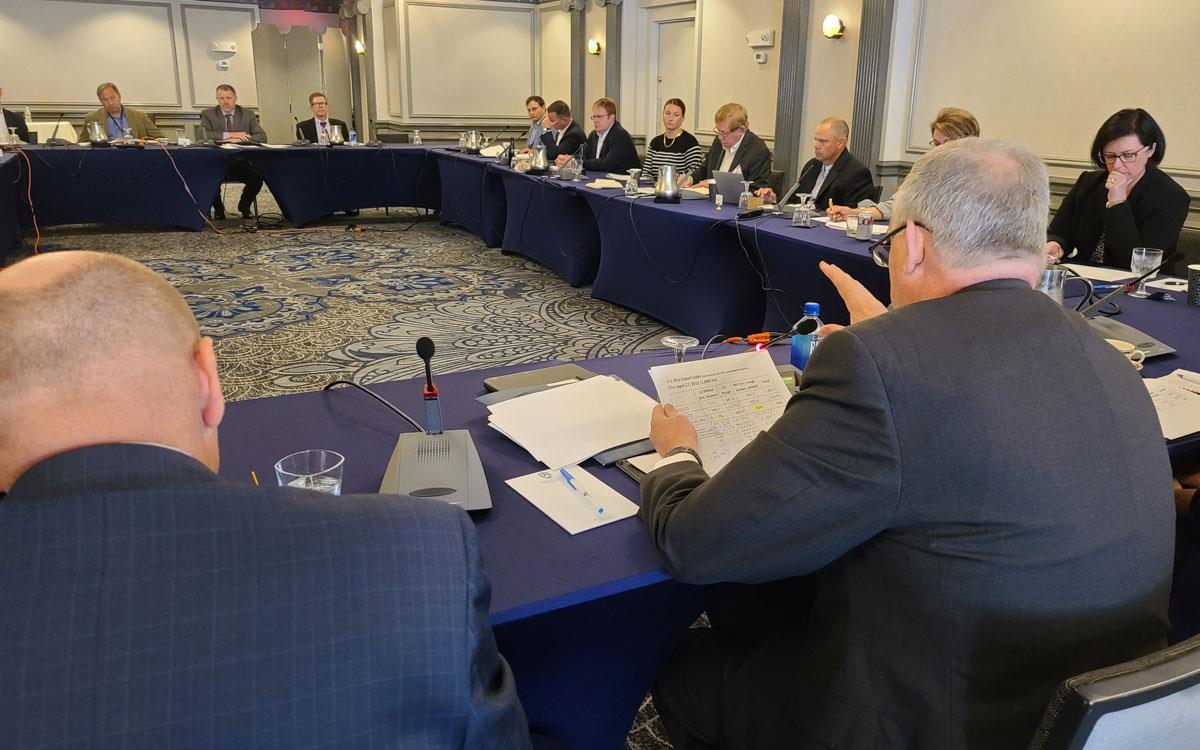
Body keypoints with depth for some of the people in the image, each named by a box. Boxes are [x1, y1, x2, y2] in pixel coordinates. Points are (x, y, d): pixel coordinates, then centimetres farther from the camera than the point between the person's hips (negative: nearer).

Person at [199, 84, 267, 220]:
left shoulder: (248, 115, 11)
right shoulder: (208, 114, 8)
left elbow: (262, 137, -2)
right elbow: (203, 136, -10)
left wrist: (237, 140, -16)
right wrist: (230, 134, -18)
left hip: (242, 163, 1)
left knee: (258, 175, -28)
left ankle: (244, 206, 4)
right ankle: (218, 207, 0)